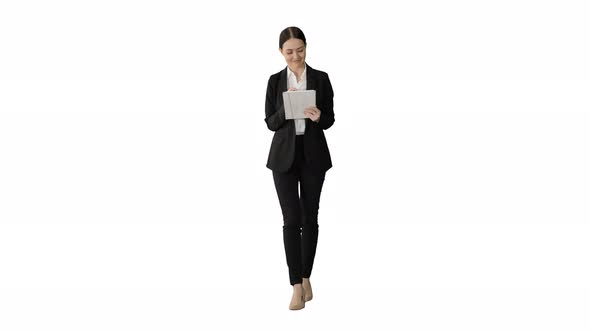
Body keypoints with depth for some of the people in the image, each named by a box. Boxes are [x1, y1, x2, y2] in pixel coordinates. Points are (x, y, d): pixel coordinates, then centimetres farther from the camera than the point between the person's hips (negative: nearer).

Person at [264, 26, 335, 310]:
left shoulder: (321, 78, 1)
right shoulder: (275, 81, 3)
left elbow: (330, 120, 2)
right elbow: (270, 123, 0)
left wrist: (318, 116, -21)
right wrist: (286, 107, -19)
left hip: (313, 155, 1)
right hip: (284, 155, 0)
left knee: (310, 217, 6)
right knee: (291, 219, -7)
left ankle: (306, 278, 21)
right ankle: (297, 286, -6)